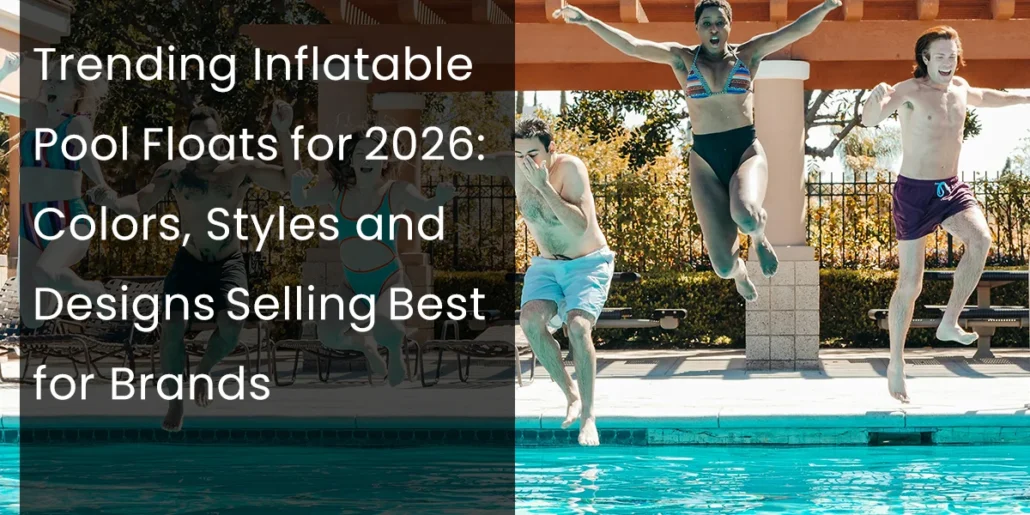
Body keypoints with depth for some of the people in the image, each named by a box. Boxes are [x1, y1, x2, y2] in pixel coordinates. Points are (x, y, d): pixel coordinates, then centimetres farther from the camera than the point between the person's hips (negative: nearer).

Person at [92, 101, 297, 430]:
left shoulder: (241, 171, -12)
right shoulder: (174, 172, -10)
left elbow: (291, 182, -20)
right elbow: (139, 205, -13)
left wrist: (283, 134, -30)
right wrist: (111, 202, -36)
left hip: (228, 264, -1)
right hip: (189, 262, 1)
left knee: (231, 326, -23)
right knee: (171, 328, -15)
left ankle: (205, 370, 13)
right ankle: (175, 402, 9)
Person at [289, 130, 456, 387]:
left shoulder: (397, 192, -10)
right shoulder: (337, 190, 1)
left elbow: (428, 209, -17)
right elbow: (300, 201, 4)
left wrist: (440, 199, -42)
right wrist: (298, 185, -21)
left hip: (390, 280, -4)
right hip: (353, 284, 4)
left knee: (383, 329, -34)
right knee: (328, 335, -17)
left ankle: (395, 350, 6)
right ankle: (364, 343, 20)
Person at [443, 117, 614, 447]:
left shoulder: (570, 168, -22)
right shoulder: (512, 168, -8)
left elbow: (580, 225, -32)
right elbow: (464, 165, 0)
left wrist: (543, 186, -36)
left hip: (589, 263, -5)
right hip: (546, 265, 5)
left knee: (577, 325, -28)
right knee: (530, 320, -23)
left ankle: (588, 413, -15)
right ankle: (571, 394, -6)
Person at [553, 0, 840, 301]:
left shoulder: (748, 54, 6)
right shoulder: (683, 59, 6)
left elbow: (797, 29, -2)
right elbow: (631, 46, -3)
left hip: (747, 150, -1)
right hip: (705, 157, 1)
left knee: (745, 215, -37)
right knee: (723, 267, -8)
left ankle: (759, 238, 4)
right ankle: (739, 272, 34)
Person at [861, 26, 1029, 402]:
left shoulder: (959, 88, 6)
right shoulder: (910, 91, -15)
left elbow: (983, 97, 32)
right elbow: (869, 119, -32)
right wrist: (877, 99, -55)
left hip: (951, 189, 5)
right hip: (914, 192, -5)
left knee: (980, 238, -25)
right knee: (910, 284, -3)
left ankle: (949, 324, -12)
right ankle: (896, 364, 12)